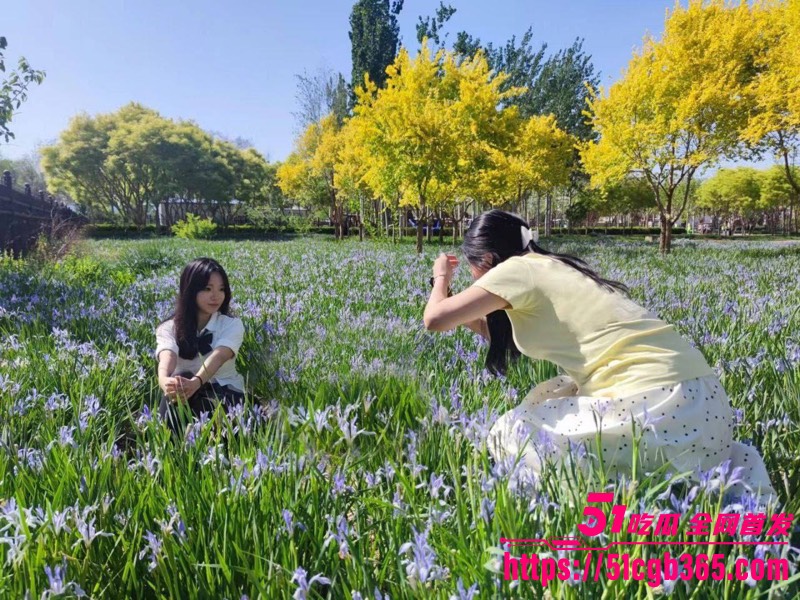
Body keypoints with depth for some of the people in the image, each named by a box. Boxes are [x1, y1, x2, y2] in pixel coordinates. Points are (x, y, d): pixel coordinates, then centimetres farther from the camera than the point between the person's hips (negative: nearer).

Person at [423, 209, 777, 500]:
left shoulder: (517, 268, -4)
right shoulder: (548, 266, 20)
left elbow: (436, 319, -7)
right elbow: (508, 337, 29)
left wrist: (441, 278, 11)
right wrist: (469, 318, 32)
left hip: (661, 404, -9)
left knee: (510, 435, 0)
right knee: (545, 399, 21)